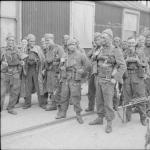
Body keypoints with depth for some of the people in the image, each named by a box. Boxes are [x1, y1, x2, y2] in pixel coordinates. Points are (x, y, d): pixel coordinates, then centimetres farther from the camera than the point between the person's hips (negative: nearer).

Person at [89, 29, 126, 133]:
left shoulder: (116, 50, -10)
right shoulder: (101, 50, 9)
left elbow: (123, 66, -13)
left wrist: (115, 79, -17)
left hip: (108, 80, -6)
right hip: (98, 78, 7)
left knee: (108, 102, -2)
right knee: (99, 100, 14)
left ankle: (109, 123, 10)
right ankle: (100, 119, 29)